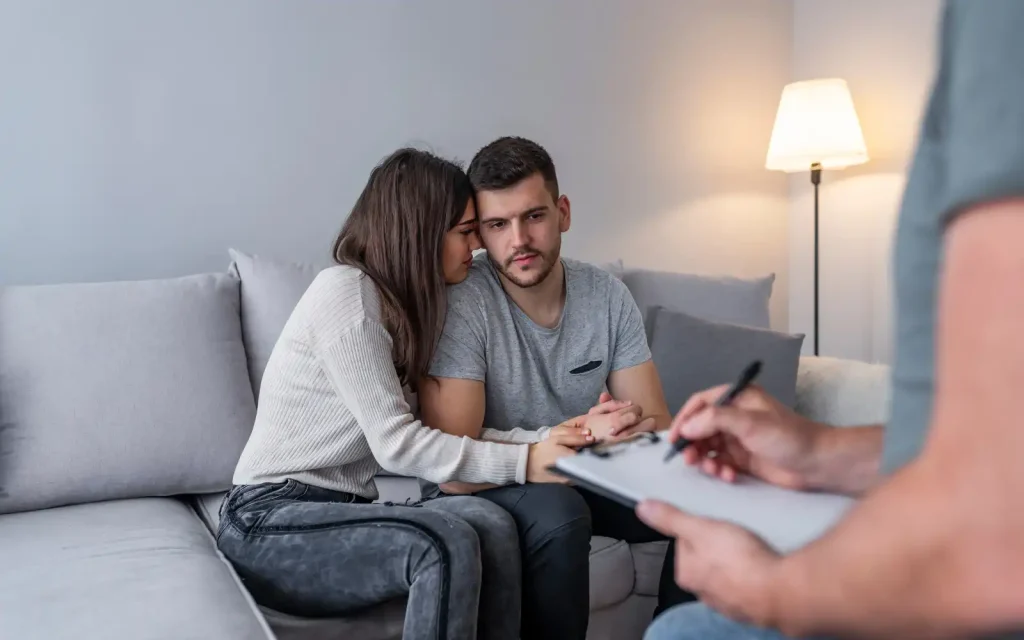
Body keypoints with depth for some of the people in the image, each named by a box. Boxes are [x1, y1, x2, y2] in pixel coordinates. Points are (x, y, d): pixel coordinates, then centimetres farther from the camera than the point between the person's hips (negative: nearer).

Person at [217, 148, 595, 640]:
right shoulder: (344, 290, -14)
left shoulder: (404, 304, 12)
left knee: (491, 524, -22)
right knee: (448, 542, -31)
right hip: (269, 524, -7)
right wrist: (524, 462, -22)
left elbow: (442, 430, 2)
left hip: (338, 509, 7)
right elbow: (395, 442, -20)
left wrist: (550, 437, -9)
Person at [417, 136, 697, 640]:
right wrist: (575, 437, -35)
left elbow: (660, 425, -7)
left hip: (582, 478, 5)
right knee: (558, 513, -34)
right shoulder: (461, 303, -22)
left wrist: (642, 430, -32)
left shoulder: (608, 295, -7)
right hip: (483, 486, -5)